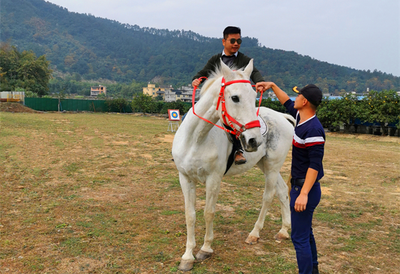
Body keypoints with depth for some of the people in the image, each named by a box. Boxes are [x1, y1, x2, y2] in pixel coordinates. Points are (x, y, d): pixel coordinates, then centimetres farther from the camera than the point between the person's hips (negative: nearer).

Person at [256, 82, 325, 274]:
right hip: (299, 186, 10)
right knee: (306, 233, 22)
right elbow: (287, 103, 26)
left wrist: (303, 194, -28)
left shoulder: (313, 130, -23)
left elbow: (315, 165, -25)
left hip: (305, 189, -10)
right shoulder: (301, 117, 5)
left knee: (300, 237, -3)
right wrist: (272, 86, 26)